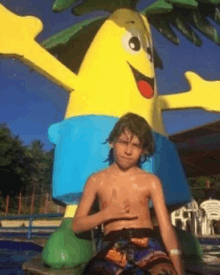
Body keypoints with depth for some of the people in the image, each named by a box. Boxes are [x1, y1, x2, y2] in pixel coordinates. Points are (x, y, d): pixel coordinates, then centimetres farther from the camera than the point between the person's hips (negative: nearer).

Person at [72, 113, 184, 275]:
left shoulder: (151, 181, 10)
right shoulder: (97, 180, 11)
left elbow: (166, 227, 4)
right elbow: (77, 225, 13)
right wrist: (108, 213, -3)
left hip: (146, 245, 0)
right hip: (112, 247, 0)